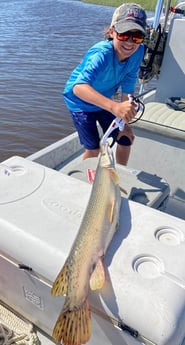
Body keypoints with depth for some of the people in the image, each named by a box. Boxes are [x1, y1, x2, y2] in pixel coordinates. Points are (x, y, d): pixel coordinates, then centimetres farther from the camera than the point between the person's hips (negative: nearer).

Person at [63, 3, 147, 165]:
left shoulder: (138, 52, -19)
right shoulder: (101, 54, -37)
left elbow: (127, 88, -11)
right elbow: (79, 87, -54)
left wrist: (124, 122, -11)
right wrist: (114, 107, -69)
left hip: (104, 101, 6)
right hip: (81, 102, -6)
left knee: (126, 140, 8)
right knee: (94, 149, -9)